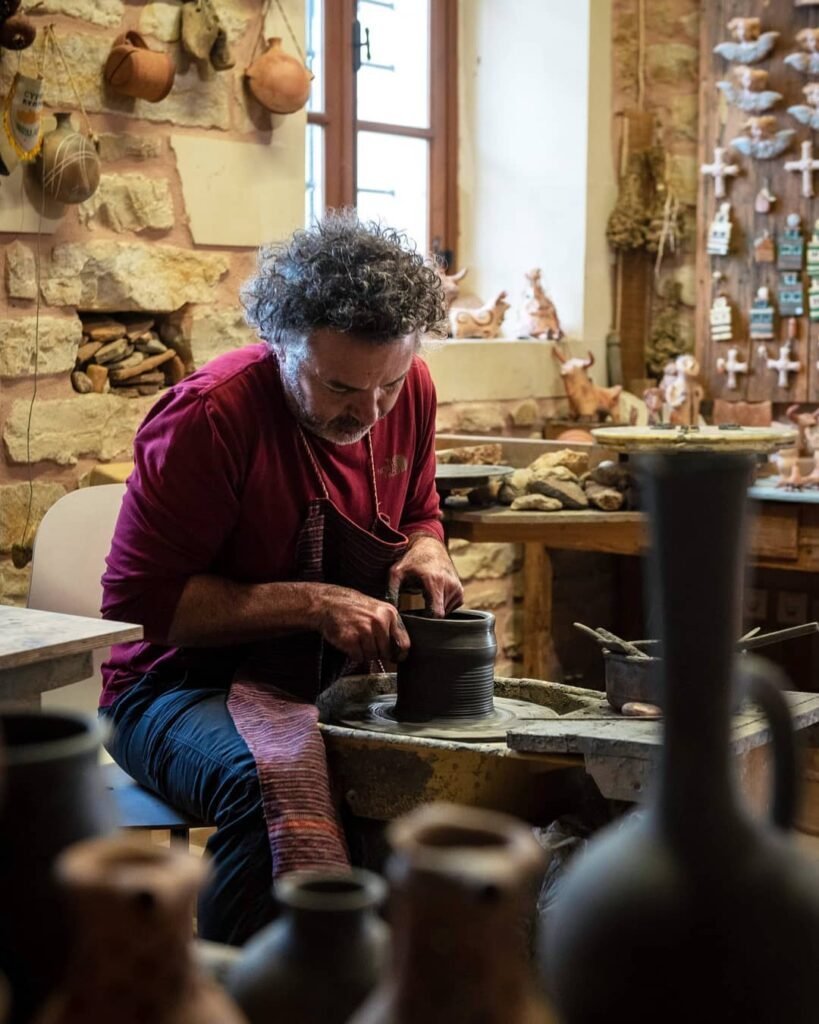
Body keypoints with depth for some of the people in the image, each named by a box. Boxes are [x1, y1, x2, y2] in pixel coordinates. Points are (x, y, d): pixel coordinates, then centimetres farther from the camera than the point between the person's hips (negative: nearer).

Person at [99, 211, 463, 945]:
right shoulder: (210, 415, -19)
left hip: (338, 686, 6)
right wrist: (312, 604, -24)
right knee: (273, 787, -39)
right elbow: (137, 600, -18)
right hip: (186, 685, -6)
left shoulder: (411, 389, 0)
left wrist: (425, 551, -6)